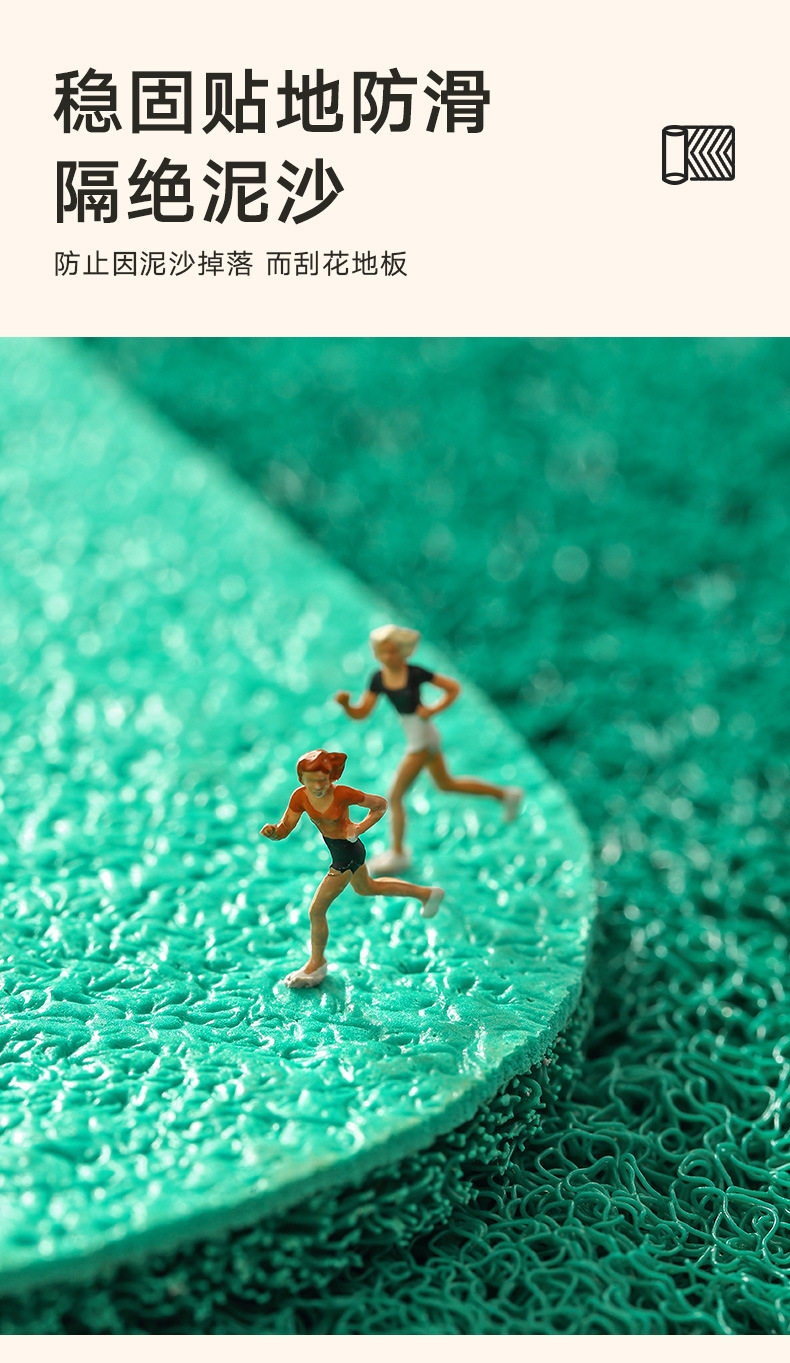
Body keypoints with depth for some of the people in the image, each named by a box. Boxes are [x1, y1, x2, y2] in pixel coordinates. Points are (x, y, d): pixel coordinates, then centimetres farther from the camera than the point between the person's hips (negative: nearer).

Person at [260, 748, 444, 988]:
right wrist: (272, 831, -34)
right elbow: (285, 829, -12)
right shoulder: (301, 796, -15)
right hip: (335, 849, 8)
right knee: (366, 888, 32)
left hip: (348, 853, -8)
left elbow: (381, 804, -15)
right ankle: (426, 893, 50)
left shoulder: (342, 794, -28)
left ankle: (317, 963, 24)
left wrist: (361, 827, -24)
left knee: (316, 911, -1)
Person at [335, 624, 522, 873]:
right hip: (414, 738, 8)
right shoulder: (379, 679, -3)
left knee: (394, 797, -4)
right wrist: (345, 703, -24)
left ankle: (398, 853, 10)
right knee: (446, 784, 25)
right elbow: (360, 713, -5)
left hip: (423, 738, -8)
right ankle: (505, 794, 39)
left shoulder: (415, 674, -19)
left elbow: (454, 688, -10)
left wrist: (433, 710, -20)